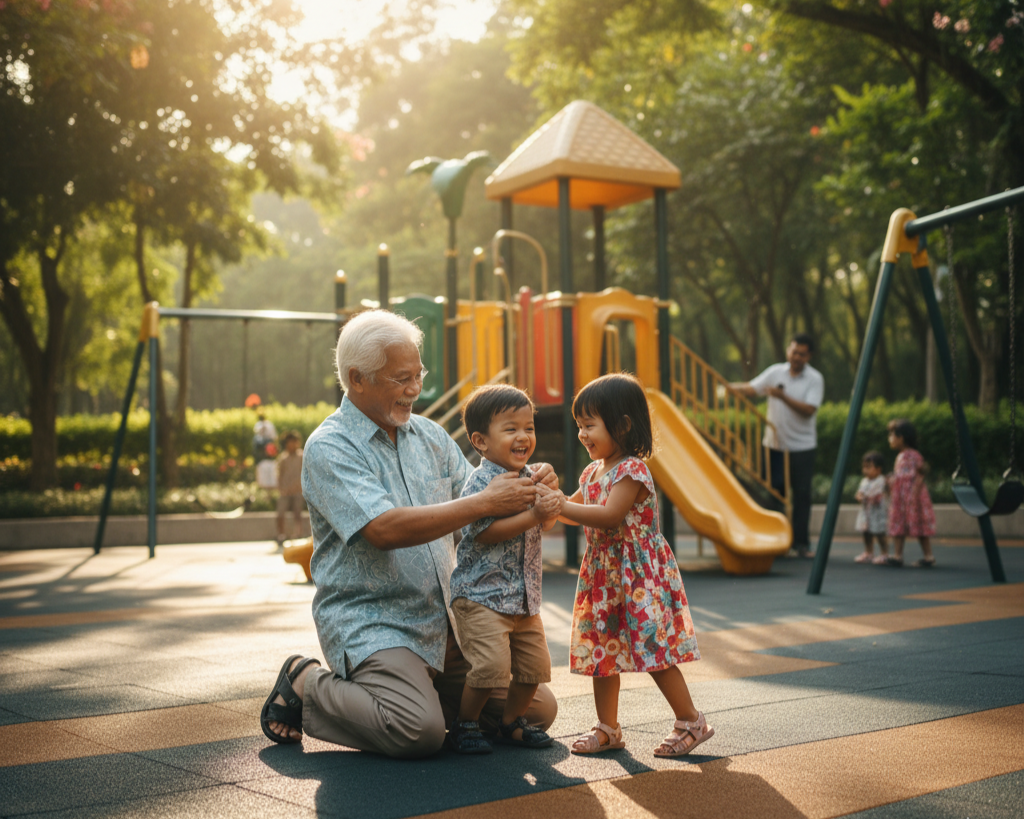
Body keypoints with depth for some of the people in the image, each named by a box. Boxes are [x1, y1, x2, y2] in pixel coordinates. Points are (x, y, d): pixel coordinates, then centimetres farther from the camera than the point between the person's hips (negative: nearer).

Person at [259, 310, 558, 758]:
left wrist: (529, 487, -12)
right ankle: (306, 686, 0)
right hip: (368, 622, -7)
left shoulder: (429, 436, 11)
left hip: (443, 619, 7)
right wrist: (485, 503, -26)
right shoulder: (328, 448, -13)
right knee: (419, 731, -28)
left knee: (539, 709, 1)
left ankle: (418, 686, 20)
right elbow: (385, 529, -25)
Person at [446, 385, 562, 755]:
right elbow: (485, 533, -24)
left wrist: (551, 505, -4)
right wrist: (533, 515, -26)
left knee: (534, 665, 10)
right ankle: (464, 725, 7)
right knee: (492, 664, -15)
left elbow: (545, 524, 19)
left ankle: (511, 722, 30)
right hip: (481, 593, -8)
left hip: (524, 595, 8)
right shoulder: (481, 482, -15)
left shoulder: (531, 477, 10)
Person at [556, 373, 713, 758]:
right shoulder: (593, 472, 11)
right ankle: (608, 728, 22)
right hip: (604, 576, 9)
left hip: (640, 575, -9)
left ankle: (691, 722, 10)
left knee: (655, 652, -4)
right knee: (603, 651, 11)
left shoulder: (632, 471, -17)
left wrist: (557, 505, -26)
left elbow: (609, 516, -28)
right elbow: (576, 510, 21)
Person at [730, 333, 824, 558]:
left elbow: (808, 410, -16)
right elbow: (752, 389, 2)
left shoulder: (814, 379, -5)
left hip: (802, 447, -3)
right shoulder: (775, 372, 5)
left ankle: (801, 542, 7)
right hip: (775, 444, 3)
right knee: (775, 491, 6)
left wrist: (783, 396, -23)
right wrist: (730, 387, -16)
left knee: (802, 493, 0)